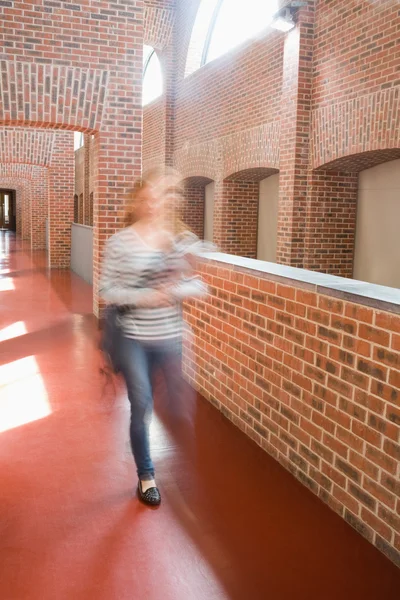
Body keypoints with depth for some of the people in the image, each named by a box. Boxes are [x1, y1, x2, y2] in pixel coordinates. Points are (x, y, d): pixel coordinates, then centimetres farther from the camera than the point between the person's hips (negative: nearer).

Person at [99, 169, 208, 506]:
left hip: (173, 338, 2)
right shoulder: (120, 242, -7)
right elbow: (107, 291, -7)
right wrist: (143, 296, -21)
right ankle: (146, 476, 27)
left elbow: (202, 285, 0)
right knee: (141, 409, 7)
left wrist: (176, 289, -19)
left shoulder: (184, 240, -1)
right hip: (135, 340, -2)